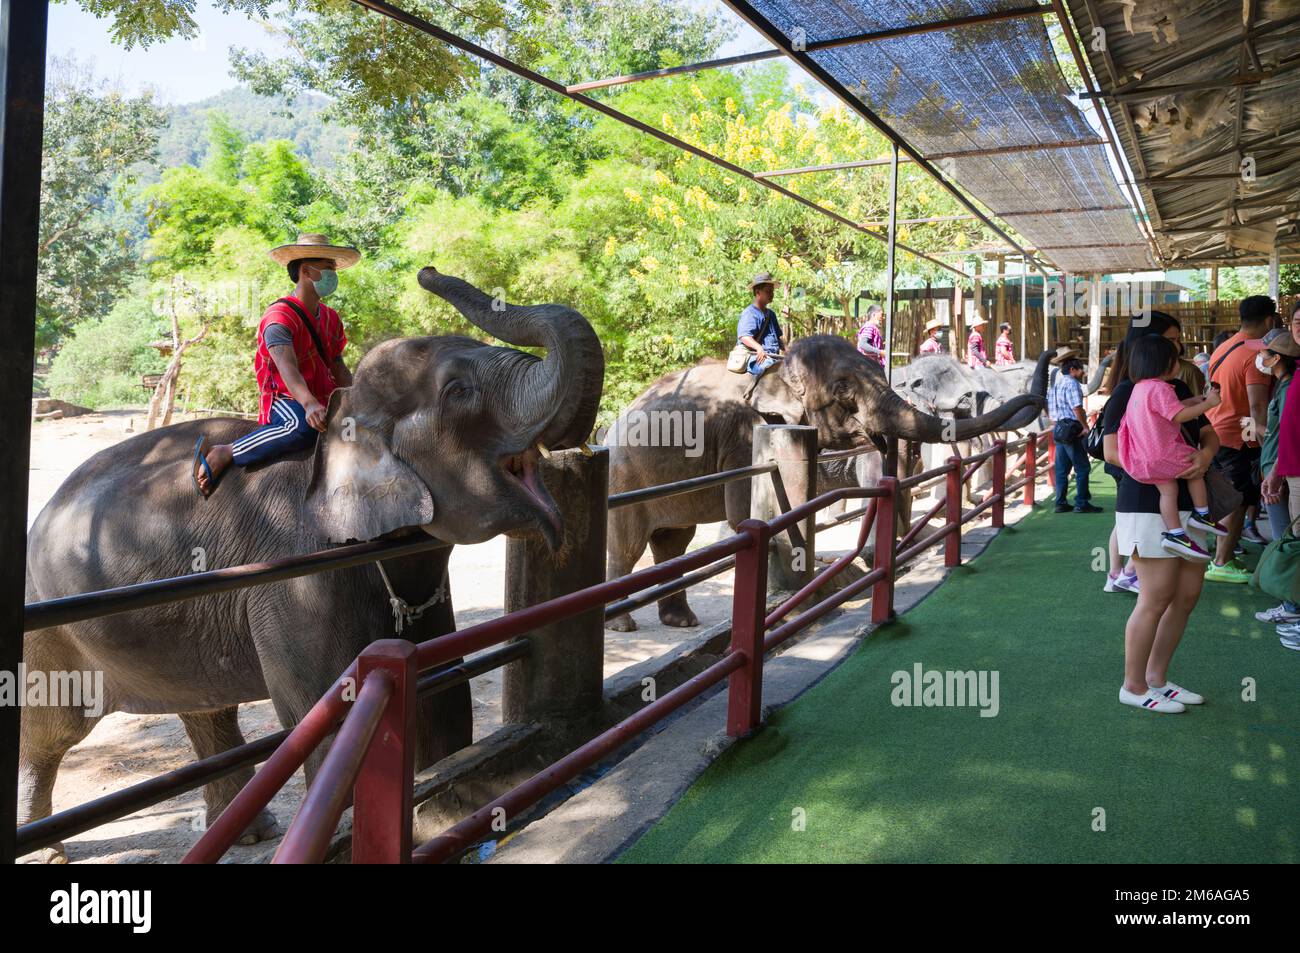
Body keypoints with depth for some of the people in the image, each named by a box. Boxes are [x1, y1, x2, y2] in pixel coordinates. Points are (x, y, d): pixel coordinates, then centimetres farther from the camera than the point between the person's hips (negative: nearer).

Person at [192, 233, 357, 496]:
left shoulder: (331, 319, 14)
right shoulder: (279, 316, -13)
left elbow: (339, 368, 13)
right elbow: (286, 365, -31)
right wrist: (309, 404, -49)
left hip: (324, 403, 8)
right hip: (285, 402, -8)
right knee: (305, 427, -39)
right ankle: (224, 454, -26)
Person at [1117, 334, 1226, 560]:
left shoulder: (1139, 387, 15)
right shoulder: (1160, 388, -15)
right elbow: (1179, 416, -20)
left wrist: (1191, 401, 20)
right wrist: (1208, 404, -12)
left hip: (1140, 459, 8)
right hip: (1161, 453, -8)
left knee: (1168, 490, 9)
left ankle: (1175, 533, 1)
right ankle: (1201, 515, 17)